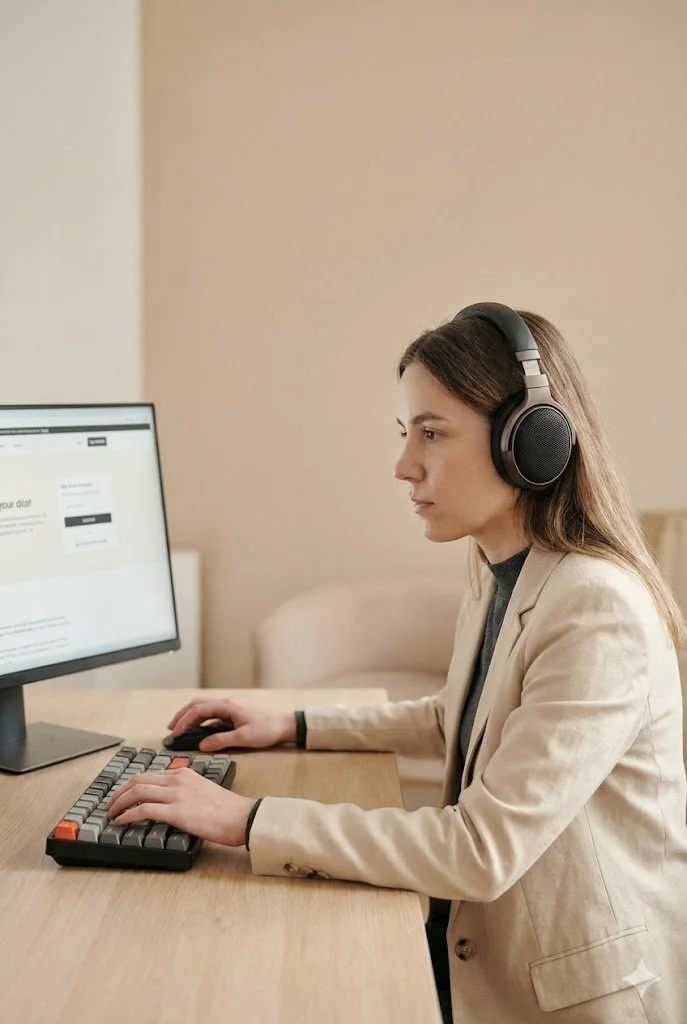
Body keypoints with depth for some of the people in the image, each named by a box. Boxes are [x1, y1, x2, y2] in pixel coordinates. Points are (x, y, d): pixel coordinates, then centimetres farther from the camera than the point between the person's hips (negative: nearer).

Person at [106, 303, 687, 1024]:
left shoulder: (601, 612, -26)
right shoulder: (496, 573, 2)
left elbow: (484, 849, -28)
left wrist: (248, 821, -27)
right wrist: (294, 728, 11)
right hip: (487, 937, 7)